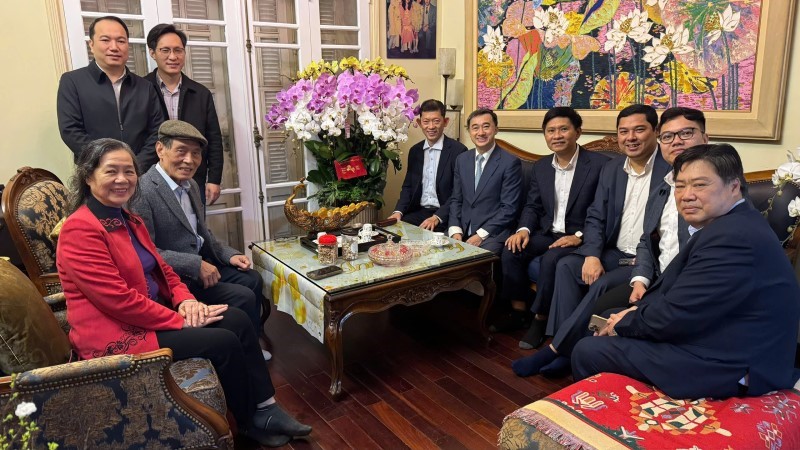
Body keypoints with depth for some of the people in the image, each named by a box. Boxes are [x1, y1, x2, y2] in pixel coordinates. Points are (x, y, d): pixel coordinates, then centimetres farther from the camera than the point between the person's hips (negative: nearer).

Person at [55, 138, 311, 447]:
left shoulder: (128, 220, 11)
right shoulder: (80, 230, -19)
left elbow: (161, 267, 16)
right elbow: (118, 299, -24)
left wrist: (185, 299, -5)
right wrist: (180, 320, -19)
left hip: (150, 315, 9)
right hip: (116, 335, -9)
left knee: (238, 320, -4)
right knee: (224, 342, -16)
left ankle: (266, 409, 2)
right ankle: (251, 422, 7)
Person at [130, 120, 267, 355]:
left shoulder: (191, 186, 9)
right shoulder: (142, 191, -20)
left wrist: (228, 255, 2)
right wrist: (196, 265, -25)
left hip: (200, 263, 9)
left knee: (252, 279, 6)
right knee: (242, 297, -15)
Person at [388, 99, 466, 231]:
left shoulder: (458, 150, -7)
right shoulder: (414, 151, 11)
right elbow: (408, 186, 15)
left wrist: (437, 218, -20)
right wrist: (398, 211, -3)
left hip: (445, 215, -5)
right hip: (418, 212, 5)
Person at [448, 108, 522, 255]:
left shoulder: (510, 162, -7)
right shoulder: (461, 159, 10)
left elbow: (509, 208, -9)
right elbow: (456, 199, 11)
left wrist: (481, 234, -16)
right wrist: (455, 230, -5)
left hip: (492, 233, -5)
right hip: (463, 230, 5)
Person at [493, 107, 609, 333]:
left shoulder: (599, 164, -9)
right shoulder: (540, 167, 9)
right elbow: (532, 206, 10)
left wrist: (580, 236, -23)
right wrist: (524, 230, -10)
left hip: (580, 239, -5)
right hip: (547, 233, 5)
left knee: (551, 259, -32)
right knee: (511, 250, -18)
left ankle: (541, 318, -12)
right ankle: (518, 311, -4)